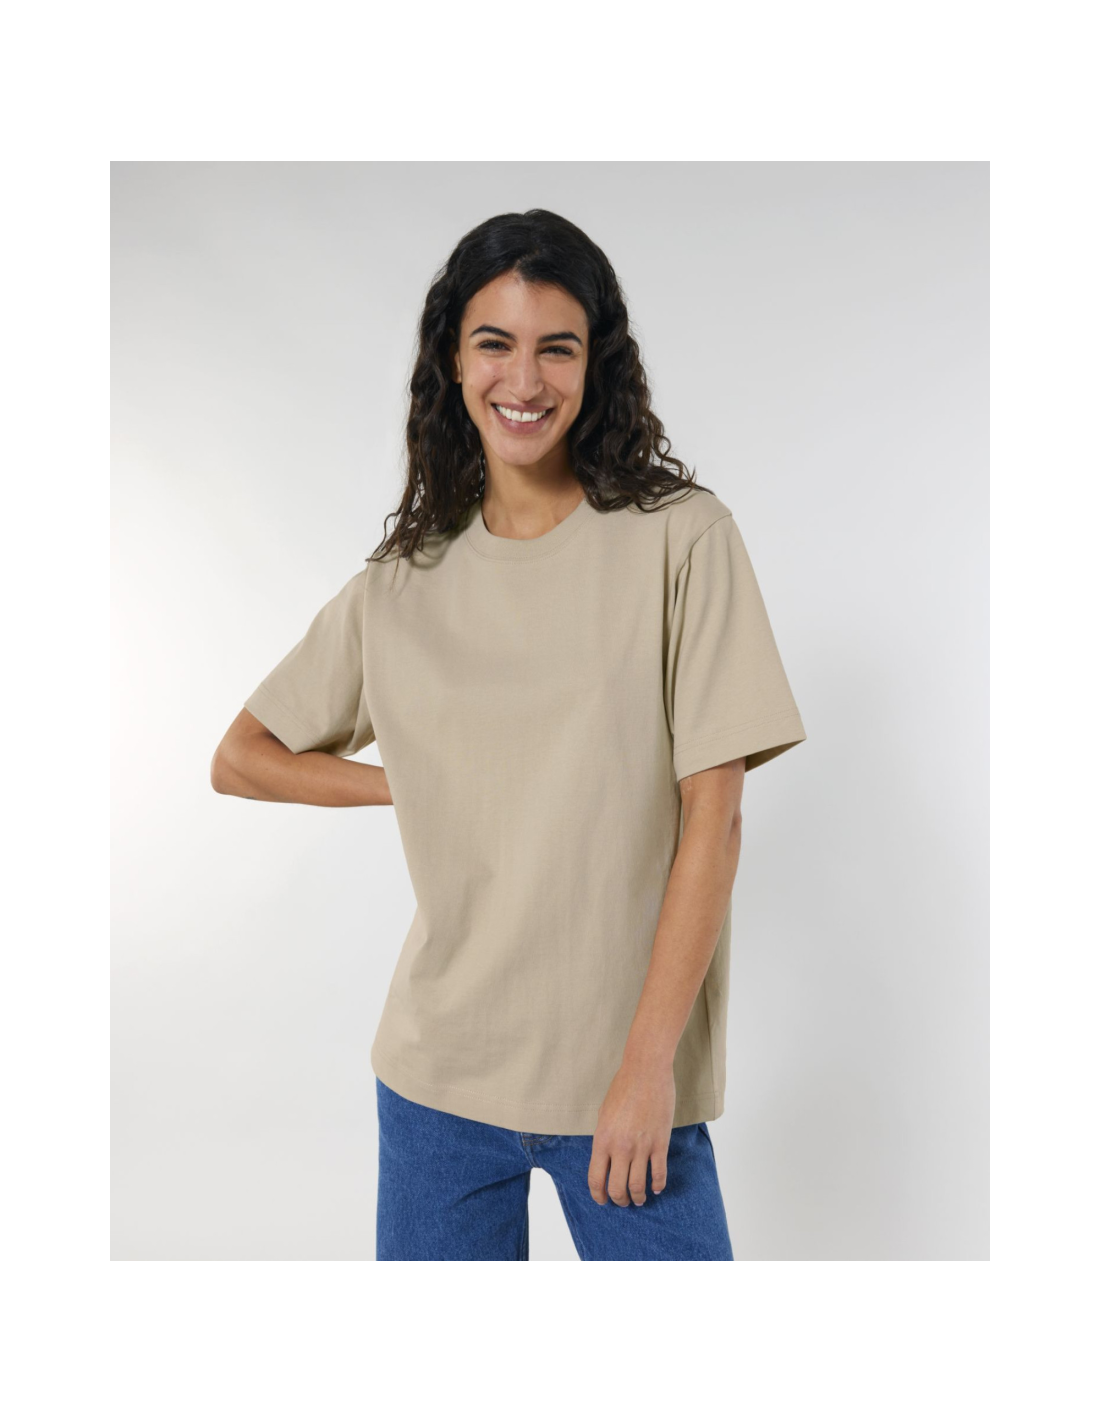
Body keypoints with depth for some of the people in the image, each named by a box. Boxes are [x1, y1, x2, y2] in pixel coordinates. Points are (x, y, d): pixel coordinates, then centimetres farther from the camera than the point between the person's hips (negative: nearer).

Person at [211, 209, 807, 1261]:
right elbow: (241, 760, 12)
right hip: (437, 1068, 3)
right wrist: (424, 784, 0)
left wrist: (649, 1062, -11)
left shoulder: (680, 540, -6)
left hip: (627, 1071, -2)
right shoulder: (405, 582, 4)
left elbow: (712, 816, -8)